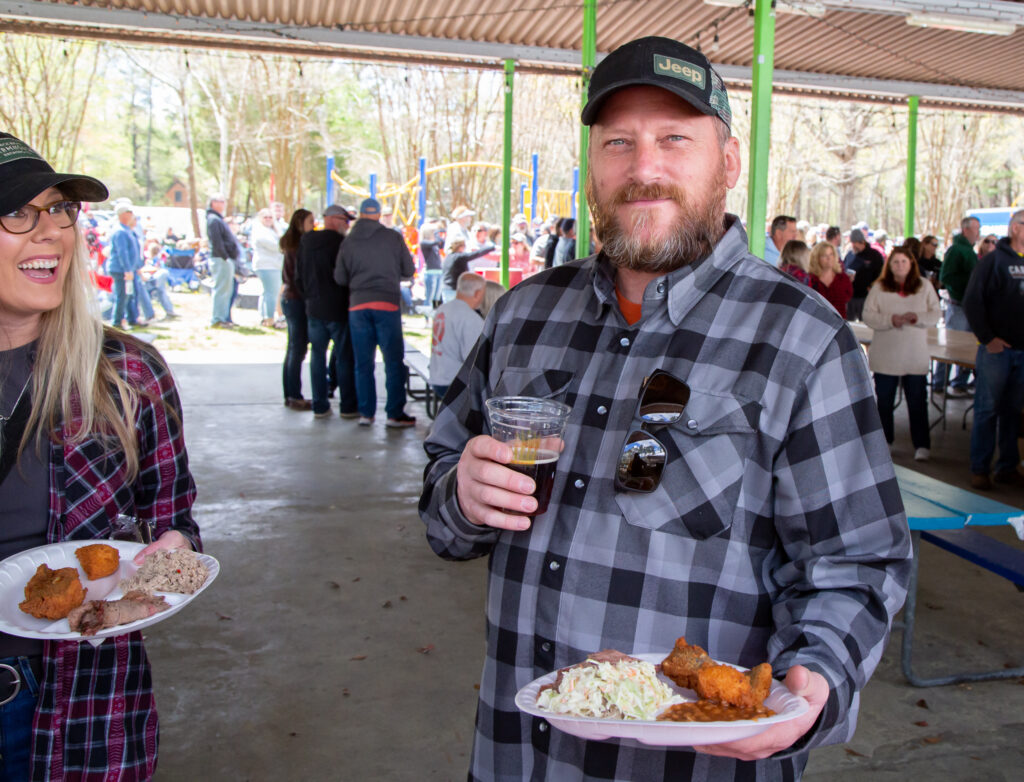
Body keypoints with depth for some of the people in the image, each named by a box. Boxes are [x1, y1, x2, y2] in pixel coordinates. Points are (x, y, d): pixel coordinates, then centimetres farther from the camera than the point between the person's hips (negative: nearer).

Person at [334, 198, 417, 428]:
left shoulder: (348, 242, 5)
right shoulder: (393, 237, -1)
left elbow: (339, 278, 6)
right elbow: (409, 270, 3)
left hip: (357, 306, 2)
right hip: (387, 304, -2)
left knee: (363, 363, 9)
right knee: (394, 361, 3)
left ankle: (366, 413, 11)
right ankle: (395, 414, 2)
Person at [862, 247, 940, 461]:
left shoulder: (925, 287, 6)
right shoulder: (879, 288, 2)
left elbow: (935, 314, 3)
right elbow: (868, 316, -5)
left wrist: (917, 317, -16)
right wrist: (891, 319, -20)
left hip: (916, 357, 0)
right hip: (885, 356, 0)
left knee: (917, 402, 2)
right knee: (884, 401, 9)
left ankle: (922, 445, 8)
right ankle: (884, 441, 23)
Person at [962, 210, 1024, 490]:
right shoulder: (995, 260, -6)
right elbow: (972, 301, -11)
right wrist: (987, 338, -15)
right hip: (996, 349, -5)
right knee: (987, 410, 0)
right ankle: (979, 469, 8)